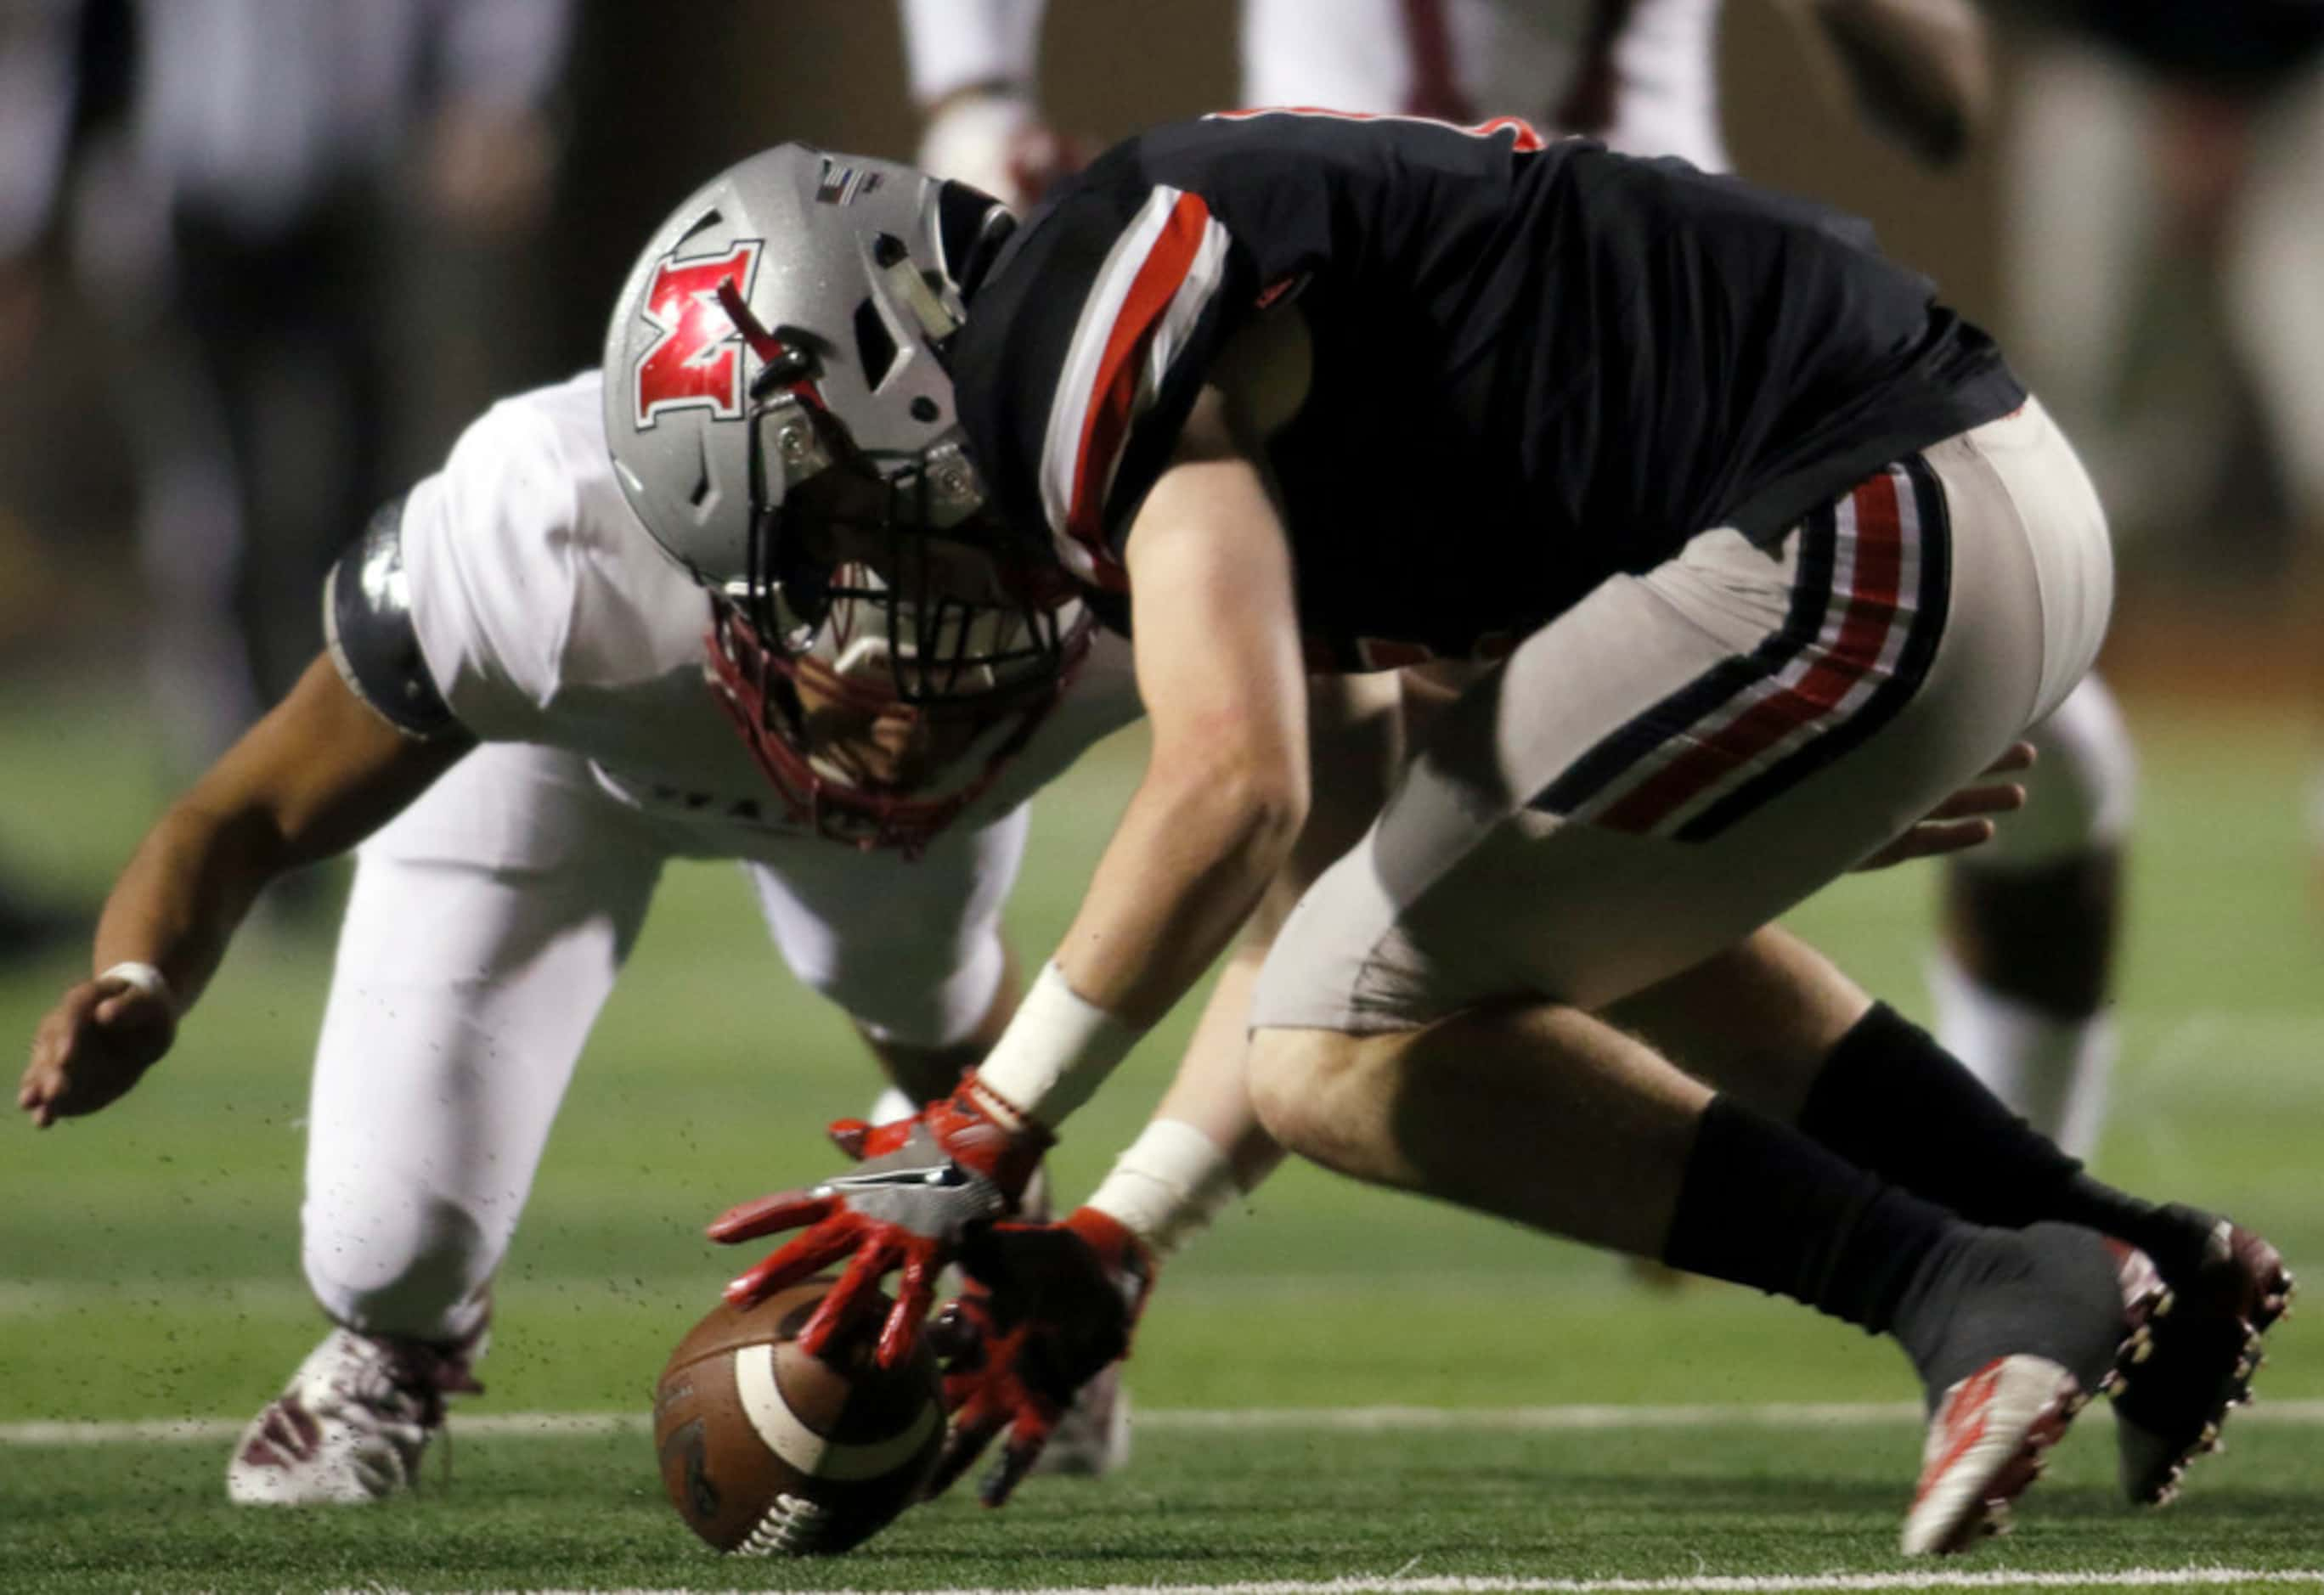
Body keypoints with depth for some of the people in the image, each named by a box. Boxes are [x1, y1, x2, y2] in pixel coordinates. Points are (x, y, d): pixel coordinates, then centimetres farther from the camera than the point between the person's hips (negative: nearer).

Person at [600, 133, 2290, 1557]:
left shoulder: (1106, 361, -10)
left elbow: (1235, 791, -22)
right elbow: (1337, 861, 26)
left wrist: (982, 1135, -13)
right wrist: (1123, 1235, 25)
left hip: (1866, 540, -10)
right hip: (2002, 497, 10)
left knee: (1346, 1064, -3)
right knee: (1591, 934, 33)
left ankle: (1975, 1293, -9)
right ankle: (2142, 1264, 25)